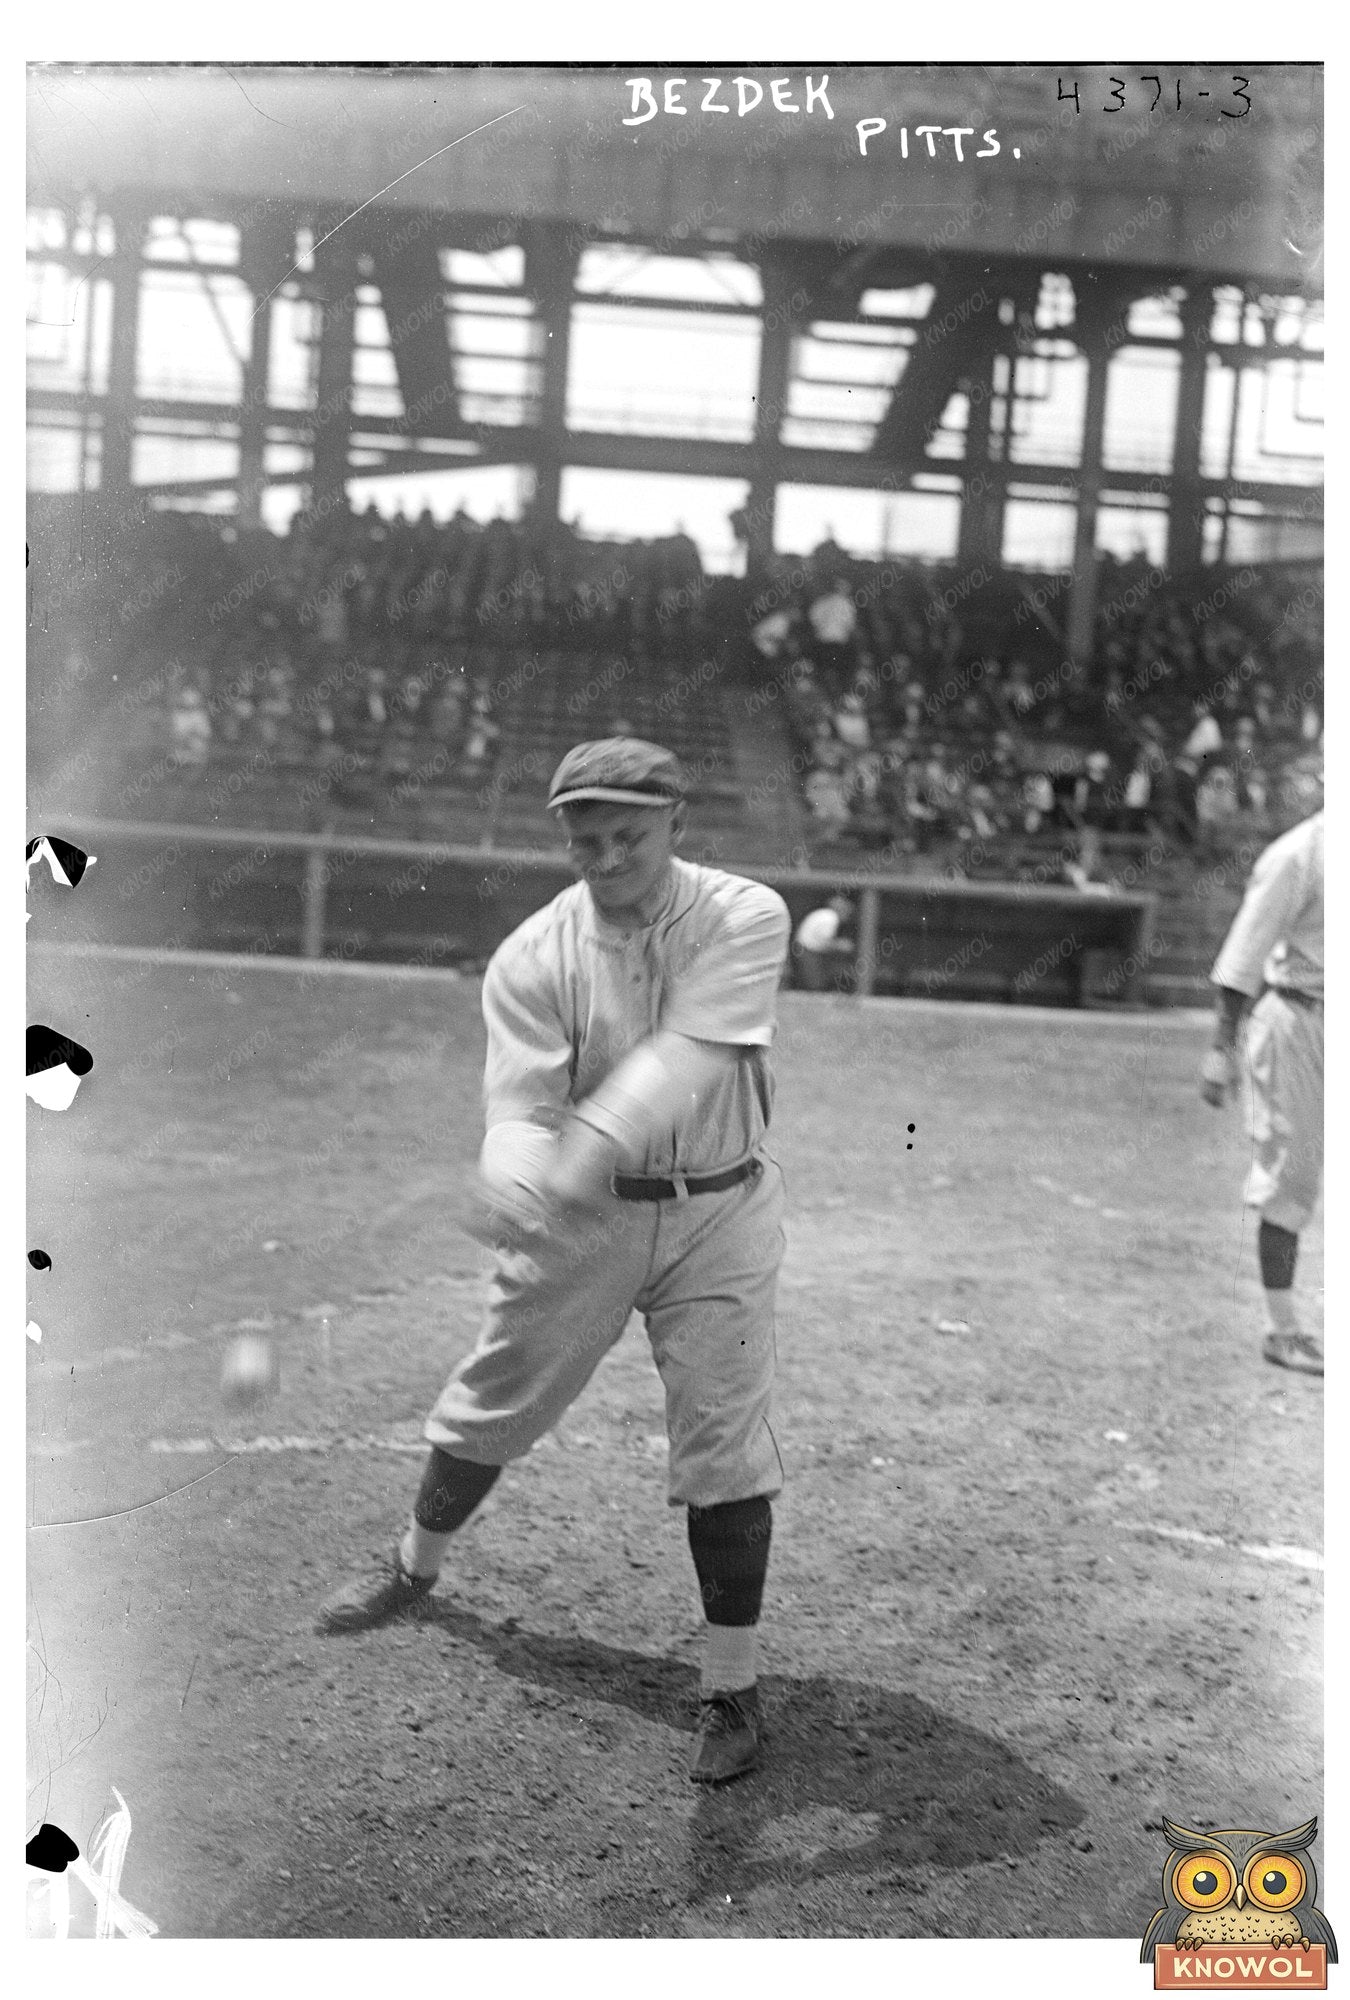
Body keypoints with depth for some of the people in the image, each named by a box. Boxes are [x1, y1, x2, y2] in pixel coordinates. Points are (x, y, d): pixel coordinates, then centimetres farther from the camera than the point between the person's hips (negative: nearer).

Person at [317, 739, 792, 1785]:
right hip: (582, 1216, 2)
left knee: (724, 1444, -5)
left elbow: (683, 1058, -31)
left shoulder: (746, 919, -16)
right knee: (489, 1403, 15)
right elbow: (520, 1105, -21)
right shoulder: (532, 959, -12)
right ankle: (415, 1568, 43)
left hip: (717, 1216, -2)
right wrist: (514, 1180, -45)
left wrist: (588, 1146, -47)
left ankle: (733, 1689, 11)